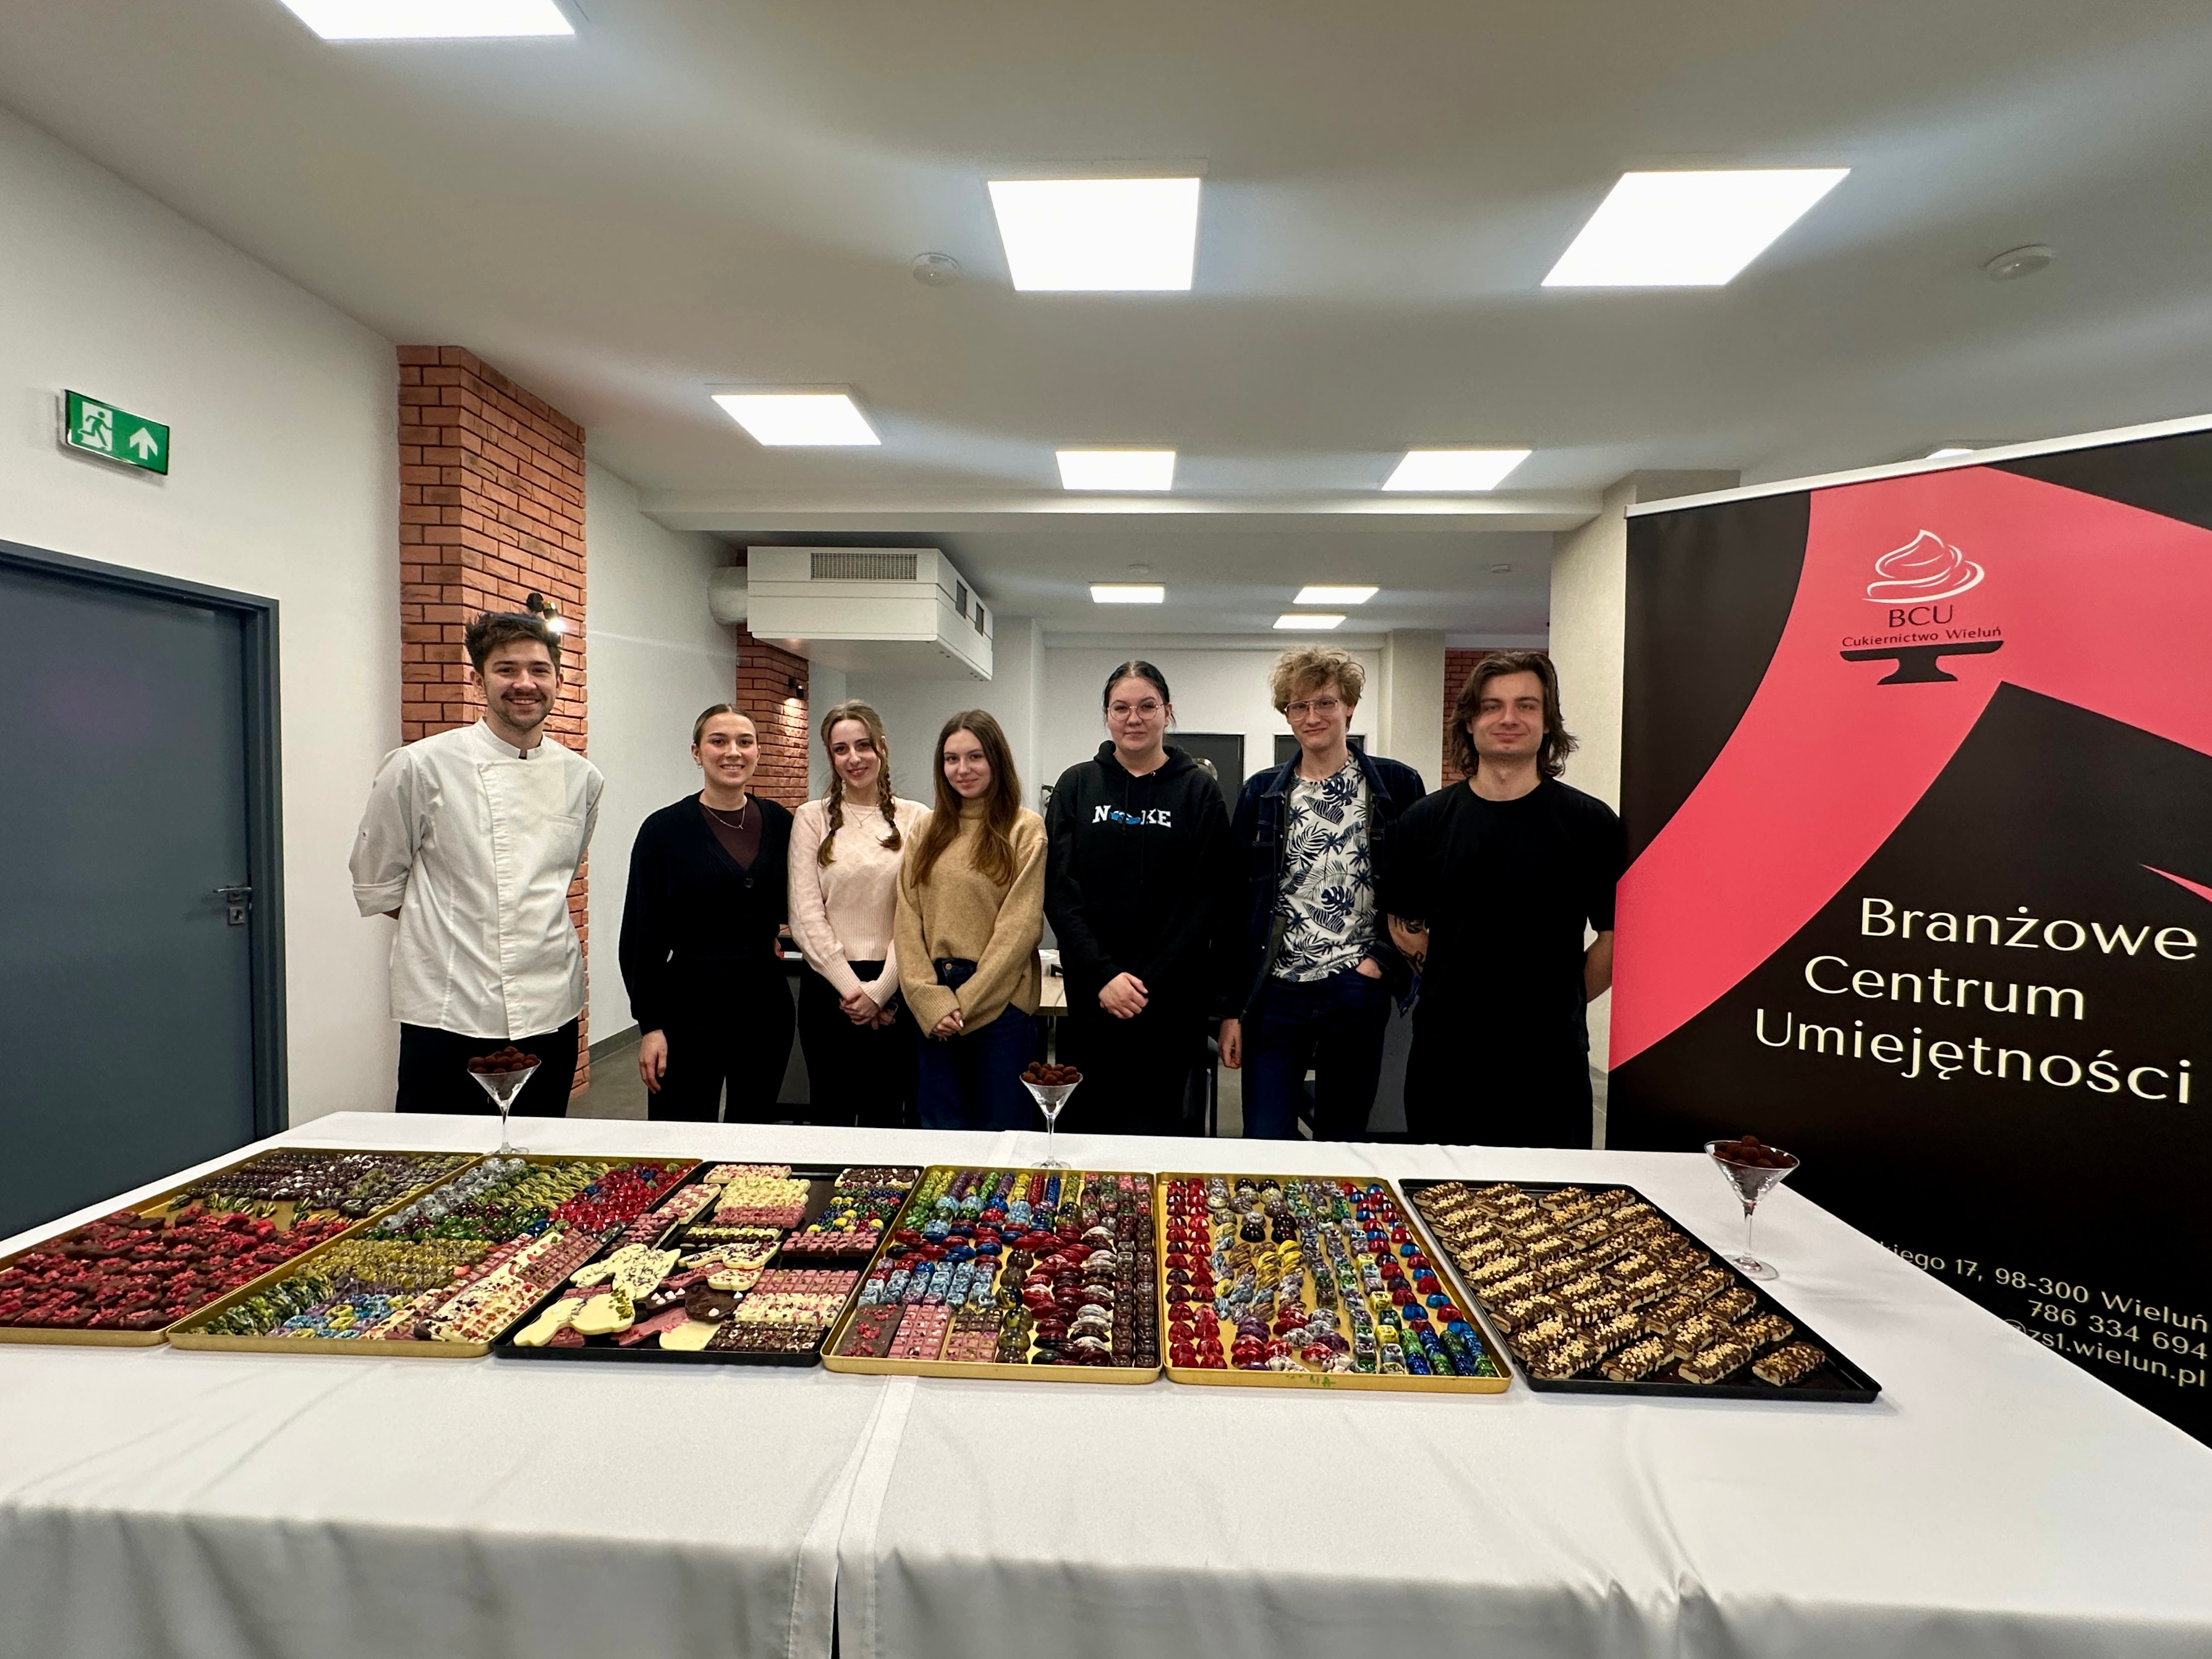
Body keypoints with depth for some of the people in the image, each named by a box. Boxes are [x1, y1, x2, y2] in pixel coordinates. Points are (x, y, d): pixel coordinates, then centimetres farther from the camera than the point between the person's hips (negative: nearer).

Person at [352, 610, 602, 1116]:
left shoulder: (582, 779, 4)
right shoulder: (420, 766, -6)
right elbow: (376, 885, 3)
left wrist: (531, 929, 12)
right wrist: (447, 928, 4)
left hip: (550, 1012, 4)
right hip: (449, 1014, -3)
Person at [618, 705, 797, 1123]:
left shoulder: (781, 824, 3)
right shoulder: (665, 829, -5)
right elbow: (642, 935, -4)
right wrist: (650, 1025, -6)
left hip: (767, 1001, 3)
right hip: (691, 1003, -3)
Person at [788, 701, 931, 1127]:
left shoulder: (916, 819, 1)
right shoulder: (812, 818, 2)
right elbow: (805, 916, -3)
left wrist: (879, 990, -9)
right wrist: (851, 988, -9)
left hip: (894, 991, 0)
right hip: (828, 986, 0)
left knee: (886, 1117, 10)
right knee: (830, 1115, 10)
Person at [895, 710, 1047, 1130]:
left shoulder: (1025, 829, -5)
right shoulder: (928, 832, 10)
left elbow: (1020, 927, -10)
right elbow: (907, 920, 4)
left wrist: (965, 1001, -11)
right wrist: (931, 1000, -8)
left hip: (1000, 1003, -4)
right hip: (933, 1011, 4)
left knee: (999, 1130, 7)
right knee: (940, 1130, 14)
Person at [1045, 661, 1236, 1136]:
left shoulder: (1199, 789, 2)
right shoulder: (1076, 785, 6)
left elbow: (1208, 896, -3)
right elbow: (1059, 889, -1)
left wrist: (1150, 982, -10)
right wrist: (1103, 975, -11)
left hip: (1171, 996, -1)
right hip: (1089, 993, 2)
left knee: (1153, 1131, 6)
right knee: (1081, 1124, 9)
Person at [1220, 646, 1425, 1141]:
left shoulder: (1396, 785, 1)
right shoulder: (1261, 793, 5)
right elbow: (1237, 904, 5)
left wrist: (1386, 957, -7)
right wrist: (1232, 1007, 2)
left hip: (1358, 992, -1)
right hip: (1276, 993, 1)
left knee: (1343, 1147, 12)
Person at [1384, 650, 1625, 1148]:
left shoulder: (1589, 822, -4)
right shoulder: (1428, 820, 1)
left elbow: (1619, 936, 1)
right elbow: (1404, 923, 9)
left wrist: (1560, 1002, 1)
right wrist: (1455, 985, 3)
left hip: (1549, 1057, -1)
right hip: (1443, 1055, 2)